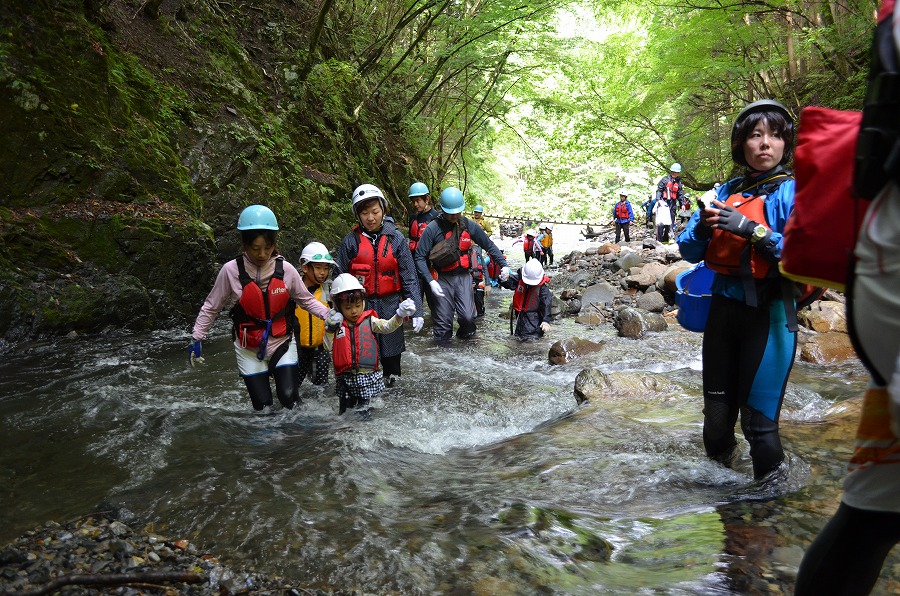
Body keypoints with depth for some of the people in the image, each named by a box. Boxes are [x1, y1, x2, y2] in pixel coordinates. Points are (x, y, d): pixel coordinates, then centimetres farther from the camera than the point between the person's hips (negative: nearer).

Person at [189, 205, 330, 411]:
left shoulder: (285, 269, -11)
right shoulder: (231, 270, -14)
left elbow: (306, 299, 1)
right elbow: (211, 307, -2)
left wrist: (329, 315, -12)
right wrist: (197, 339, -1)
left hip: (282, 343, 1)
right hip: (249, 350, 0)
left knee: (290, 399, -11)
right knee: (263, 406, 0)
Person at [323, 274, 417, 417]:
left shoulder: (369, 321, -2)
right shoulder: (336, 324, 1)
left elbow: (387, 326, -11)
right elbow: (328, 347, 1)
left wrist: (400, 315, -27)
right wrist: (330, 330, -10)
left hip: (367, 374, -1)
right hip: (344, 377, 1)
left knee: (363, 408, 13)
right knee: (344, 407, 17)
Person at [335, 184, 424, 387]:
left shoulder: (396, 238, -3)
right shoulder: (350, 241, -3)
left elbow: (409, 277, -3)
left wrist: (417, 311, -8)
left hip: (389, 304, 0)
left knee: (391, 347, 11)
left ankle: (391, 380, 29)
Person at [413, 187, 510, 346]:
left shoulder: (469, 225, -1)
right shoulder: (433, 228, -11)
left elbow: (489, 245, 8)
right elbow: (420, 257, -10)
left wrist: (503, 265, -1)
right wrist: (431, 281, -19)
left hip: (463, 276, 2)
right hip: (443, 279, -2)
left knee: (468, 316, -7)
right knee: (444, 319, 2)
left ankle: (464, 336, 23)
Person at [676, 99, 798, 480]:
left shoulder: (792, 192, -5)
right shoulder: (727, 192, 10)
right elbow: (689, 252, 8)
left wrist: (751, 230, -23)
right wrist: (703, 226, -12)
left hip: (768, 313, -5)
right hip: (723, 308, 5)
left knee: (758, 420, -4)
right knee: (716, 413, 14)